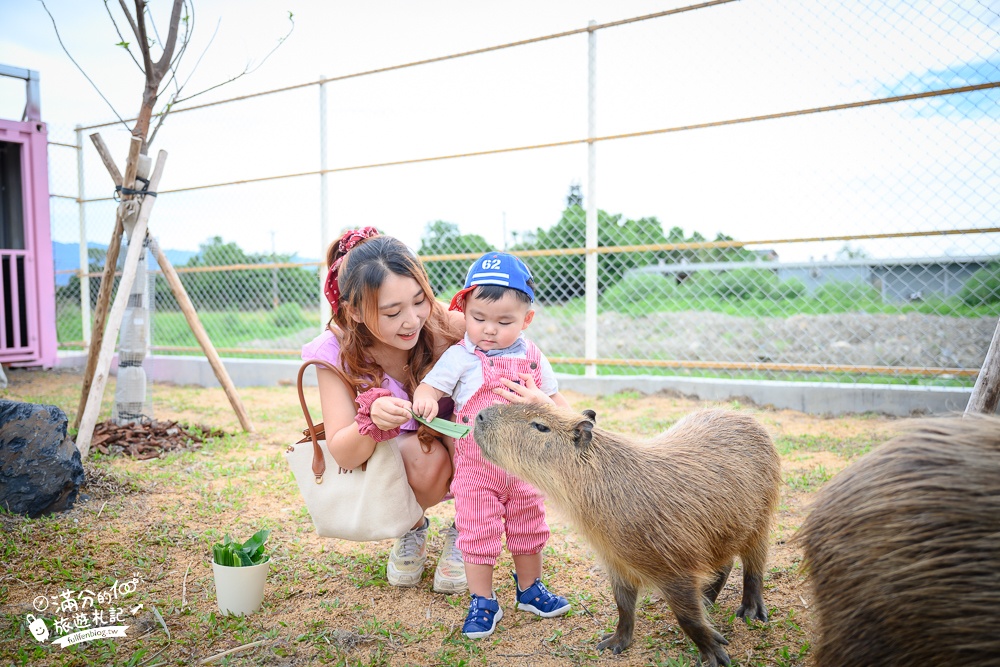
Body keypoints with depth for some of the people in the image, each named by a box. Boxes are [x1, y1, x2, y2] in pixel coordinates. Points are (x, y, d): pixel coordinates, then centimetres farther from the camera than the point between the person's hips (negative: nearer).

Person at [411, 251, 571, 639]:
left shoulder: (532, 358, 2)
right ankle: (482, 602, 20)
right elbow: (429, 387, -14)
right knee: (477, 532, 3)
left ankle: (530, 588, 38)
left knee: (528, 527, 17)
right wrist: (425, 401, -36)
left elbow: (554, 399, 13)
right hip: (476, 466, -3)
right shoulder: (459, 357, -10)